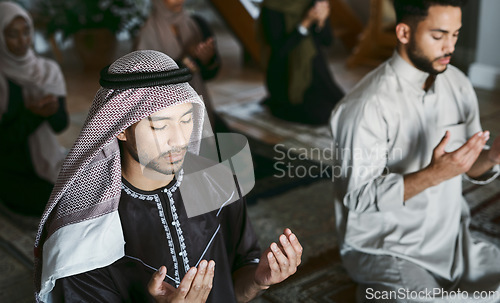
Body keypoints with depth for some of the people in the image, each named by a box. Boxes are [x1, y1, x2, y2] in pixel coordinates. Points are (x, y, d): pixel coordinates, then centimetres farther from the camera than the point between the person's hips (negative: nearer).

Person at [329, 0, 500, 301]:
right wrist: (433, 175, -32)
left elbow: (472, 169, 8)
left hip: (452, 239, 7)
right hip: (386, 251, -6)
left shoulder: (458, 84, 1)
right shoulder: (367, 106, -21)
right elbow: (359, 197, -21)